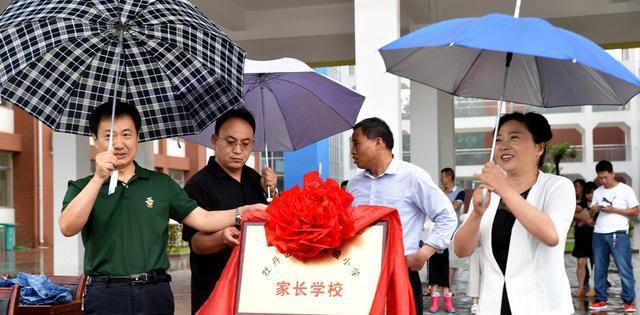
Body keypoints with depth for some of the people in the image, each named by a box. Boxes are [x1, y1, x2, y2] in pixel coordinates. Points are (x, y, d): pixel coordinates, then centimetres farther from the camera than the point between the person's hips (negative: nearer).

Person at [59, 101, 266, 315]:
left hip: (156, 294, 2)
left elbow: (203, 219, 7)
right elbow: (68, 228, -12)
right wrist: (99, 178, -18)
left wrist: (244, 211, -7)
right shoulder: (82, 188, 6)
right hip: (106, 296, -1)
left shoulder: (161, 183, 11)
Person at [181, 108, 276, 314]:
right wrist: (222, 238, -38)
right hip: (214, 290, -6)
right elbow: (197, 243, -17)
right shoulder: (199, 185, -12)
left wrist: (269, 190, 0)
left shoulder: (253, 177, 10)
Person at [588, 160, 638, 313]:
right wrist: (593, 210, -9)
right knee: (599, 269, 7)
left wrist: (613, 209, -12)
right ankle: (600, 300, 15)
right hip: (599, 234, 5)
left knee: (624, 269, -6)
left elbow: (635, 211, -3)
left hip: (619, 234, -5)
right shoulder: (597, 192, 13)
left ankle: (629, 300, 1)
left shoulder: (626, 190, -1)